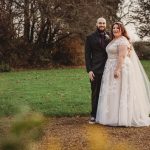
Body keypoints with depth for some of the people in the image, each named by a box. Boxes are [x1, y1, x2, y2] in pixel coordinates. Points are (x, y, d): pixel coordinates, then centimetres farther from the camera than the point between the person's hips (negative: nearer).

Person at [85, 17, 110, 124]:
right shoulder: (90, 38, 5)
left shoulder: (110, 38, 11)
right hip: (96, 70, -2)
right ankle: (94, 115, 9)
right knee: (95, 93, 2)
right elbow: (87, 55, 1)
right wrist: (89, 70, -7)